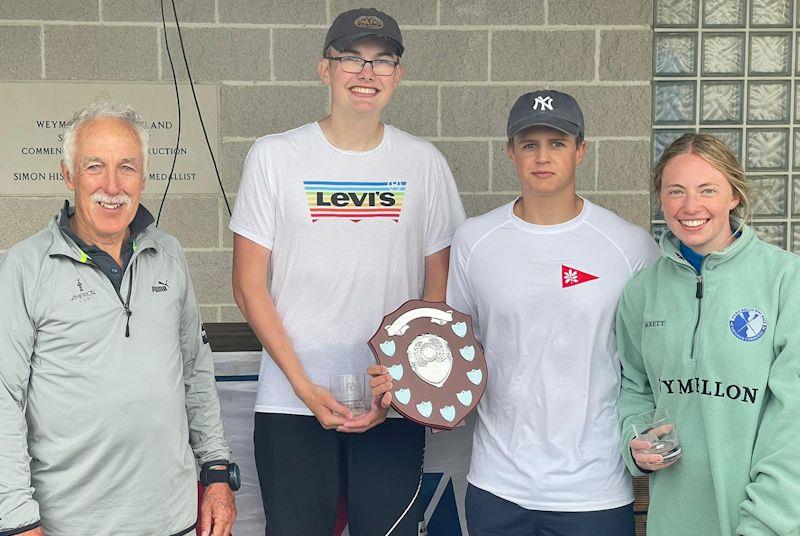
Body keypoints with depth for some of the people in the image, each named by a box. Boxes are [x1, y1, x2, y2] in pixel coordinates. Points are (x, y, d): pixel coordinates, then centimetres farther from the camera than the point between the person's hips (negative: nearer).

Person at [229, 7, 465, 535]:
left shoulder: (424, 163, 4)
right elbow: (249, 284, -1)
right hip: (292, 403, -1)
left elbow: (440, 288, 7)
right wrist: (304, 386, -9)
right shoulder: (275, 157, 0)